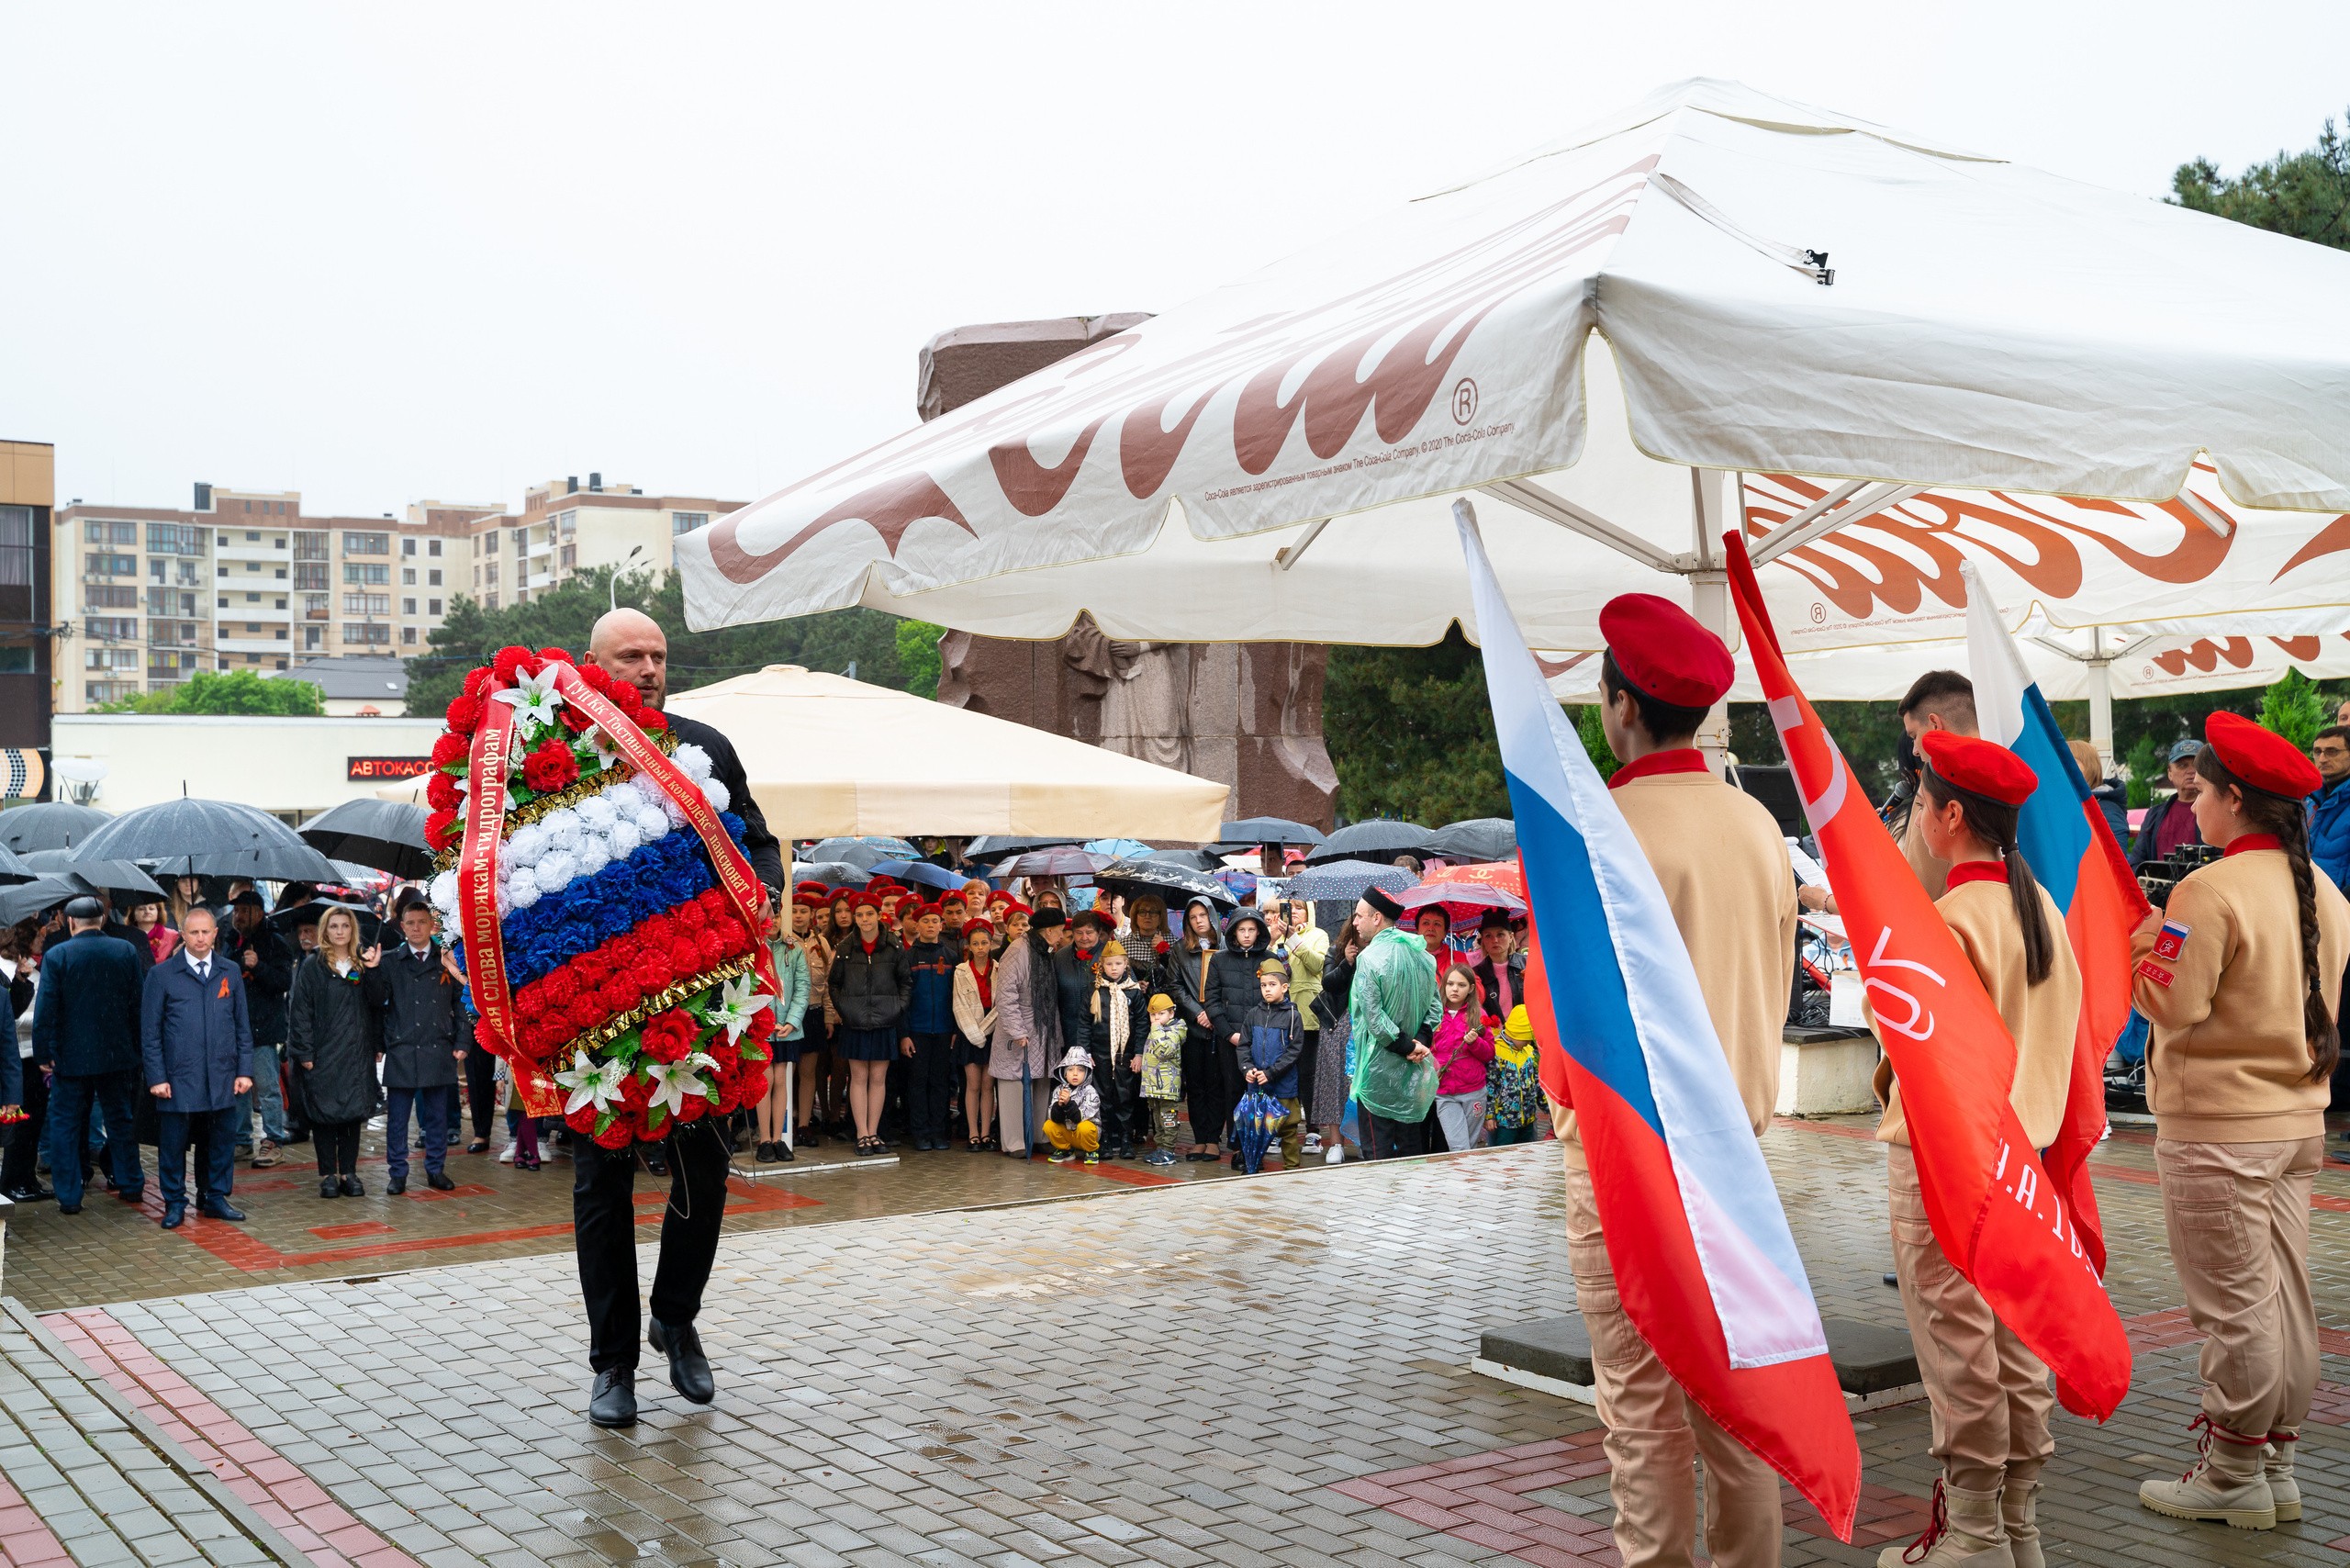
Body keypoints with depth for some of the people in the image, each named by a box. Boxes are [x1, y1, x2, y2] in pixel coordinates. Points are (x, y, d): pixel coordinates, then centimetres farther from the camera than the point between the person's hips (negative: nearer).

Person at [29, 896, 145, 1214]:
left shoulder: (56, 955, -10)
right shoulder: (126, 951, -2)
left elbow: (45, 1009, -12)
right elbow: (138, 1003, 3)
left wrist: (42, 1053, -5)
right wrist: (135, 1047, 11)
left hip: (70, 1057, -3)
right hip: (117, 1055, 3)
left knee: (65, 1125, 7)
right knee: (120, 1119, 16)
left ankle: (69, 1197, 7)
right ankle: (131, 1185, 23)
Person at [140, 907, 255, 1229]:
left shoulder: (230, 973, 10)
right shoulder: (161, 975, 1)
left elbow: (243, 1025, 13)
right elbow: (150, 1031, 1)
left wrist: (244, 1070, 5)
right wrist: (156, 1077, -6)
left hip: (222, 1078, 3)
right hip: (178, 1079, -2)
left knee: (222, 1140, 7)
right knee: (173, 1143, 3)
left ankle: (215, 1197, 21)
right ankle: (175, 1203, 16)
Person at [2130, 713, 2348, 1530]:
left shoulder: (2210, 892, -18)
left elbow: (2173, 1008, -19)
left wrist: (2148, 947, -2)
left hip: (2218, 1129, -8)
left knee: (2233, 1307, 0)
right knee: (2284, 1298, 13)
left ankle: (2234, 1476, 10)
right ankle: (2277, 1465, 23)